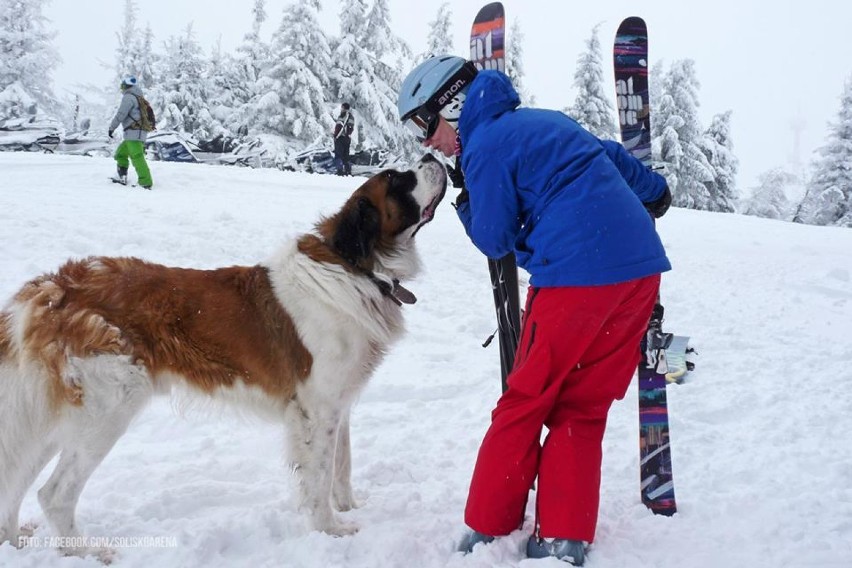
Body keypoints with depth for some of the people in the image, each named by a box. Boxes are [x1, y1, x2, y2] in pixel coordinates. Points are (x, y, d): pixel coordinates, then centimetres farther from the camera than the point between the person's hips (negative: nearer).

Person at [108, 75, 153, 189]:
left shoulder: (129, 97, -8)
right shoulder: (139, 98, 21)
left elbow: (120, 114, -14)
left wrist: (112, 128, -6)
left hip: (134, 133, -10)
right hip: (140, 133, 10)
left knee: (137, 158, -15)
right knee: (120, 154, 19)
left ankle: (146, 183, -20)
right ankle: (122, 179, 17)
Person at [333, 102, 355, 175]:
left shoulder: (342, 115, -8)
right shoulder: (352, 116, 14)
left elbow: (339, 126, -15)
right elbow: (352, 128, 14)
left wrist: (335, 136, -12)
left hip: (340, 137, -7)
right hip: (348, 138, 7)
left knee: (338, 154, -5)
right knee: (346, 155, 13)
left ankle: (340, 170, -13)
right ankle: (348, 170, 10)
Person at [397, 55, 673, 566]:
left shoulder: (484, 145, -3)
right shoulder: (543, 119, 21)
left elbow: (495, 241, 0)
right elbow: (611, 154, 31)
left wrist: (465, 199, 18)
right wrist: (655, 191, 47)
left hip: (577, 272, -8)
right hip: (642, 265, 8)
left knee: (524, 403, 4)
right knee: (581, 409, 11)